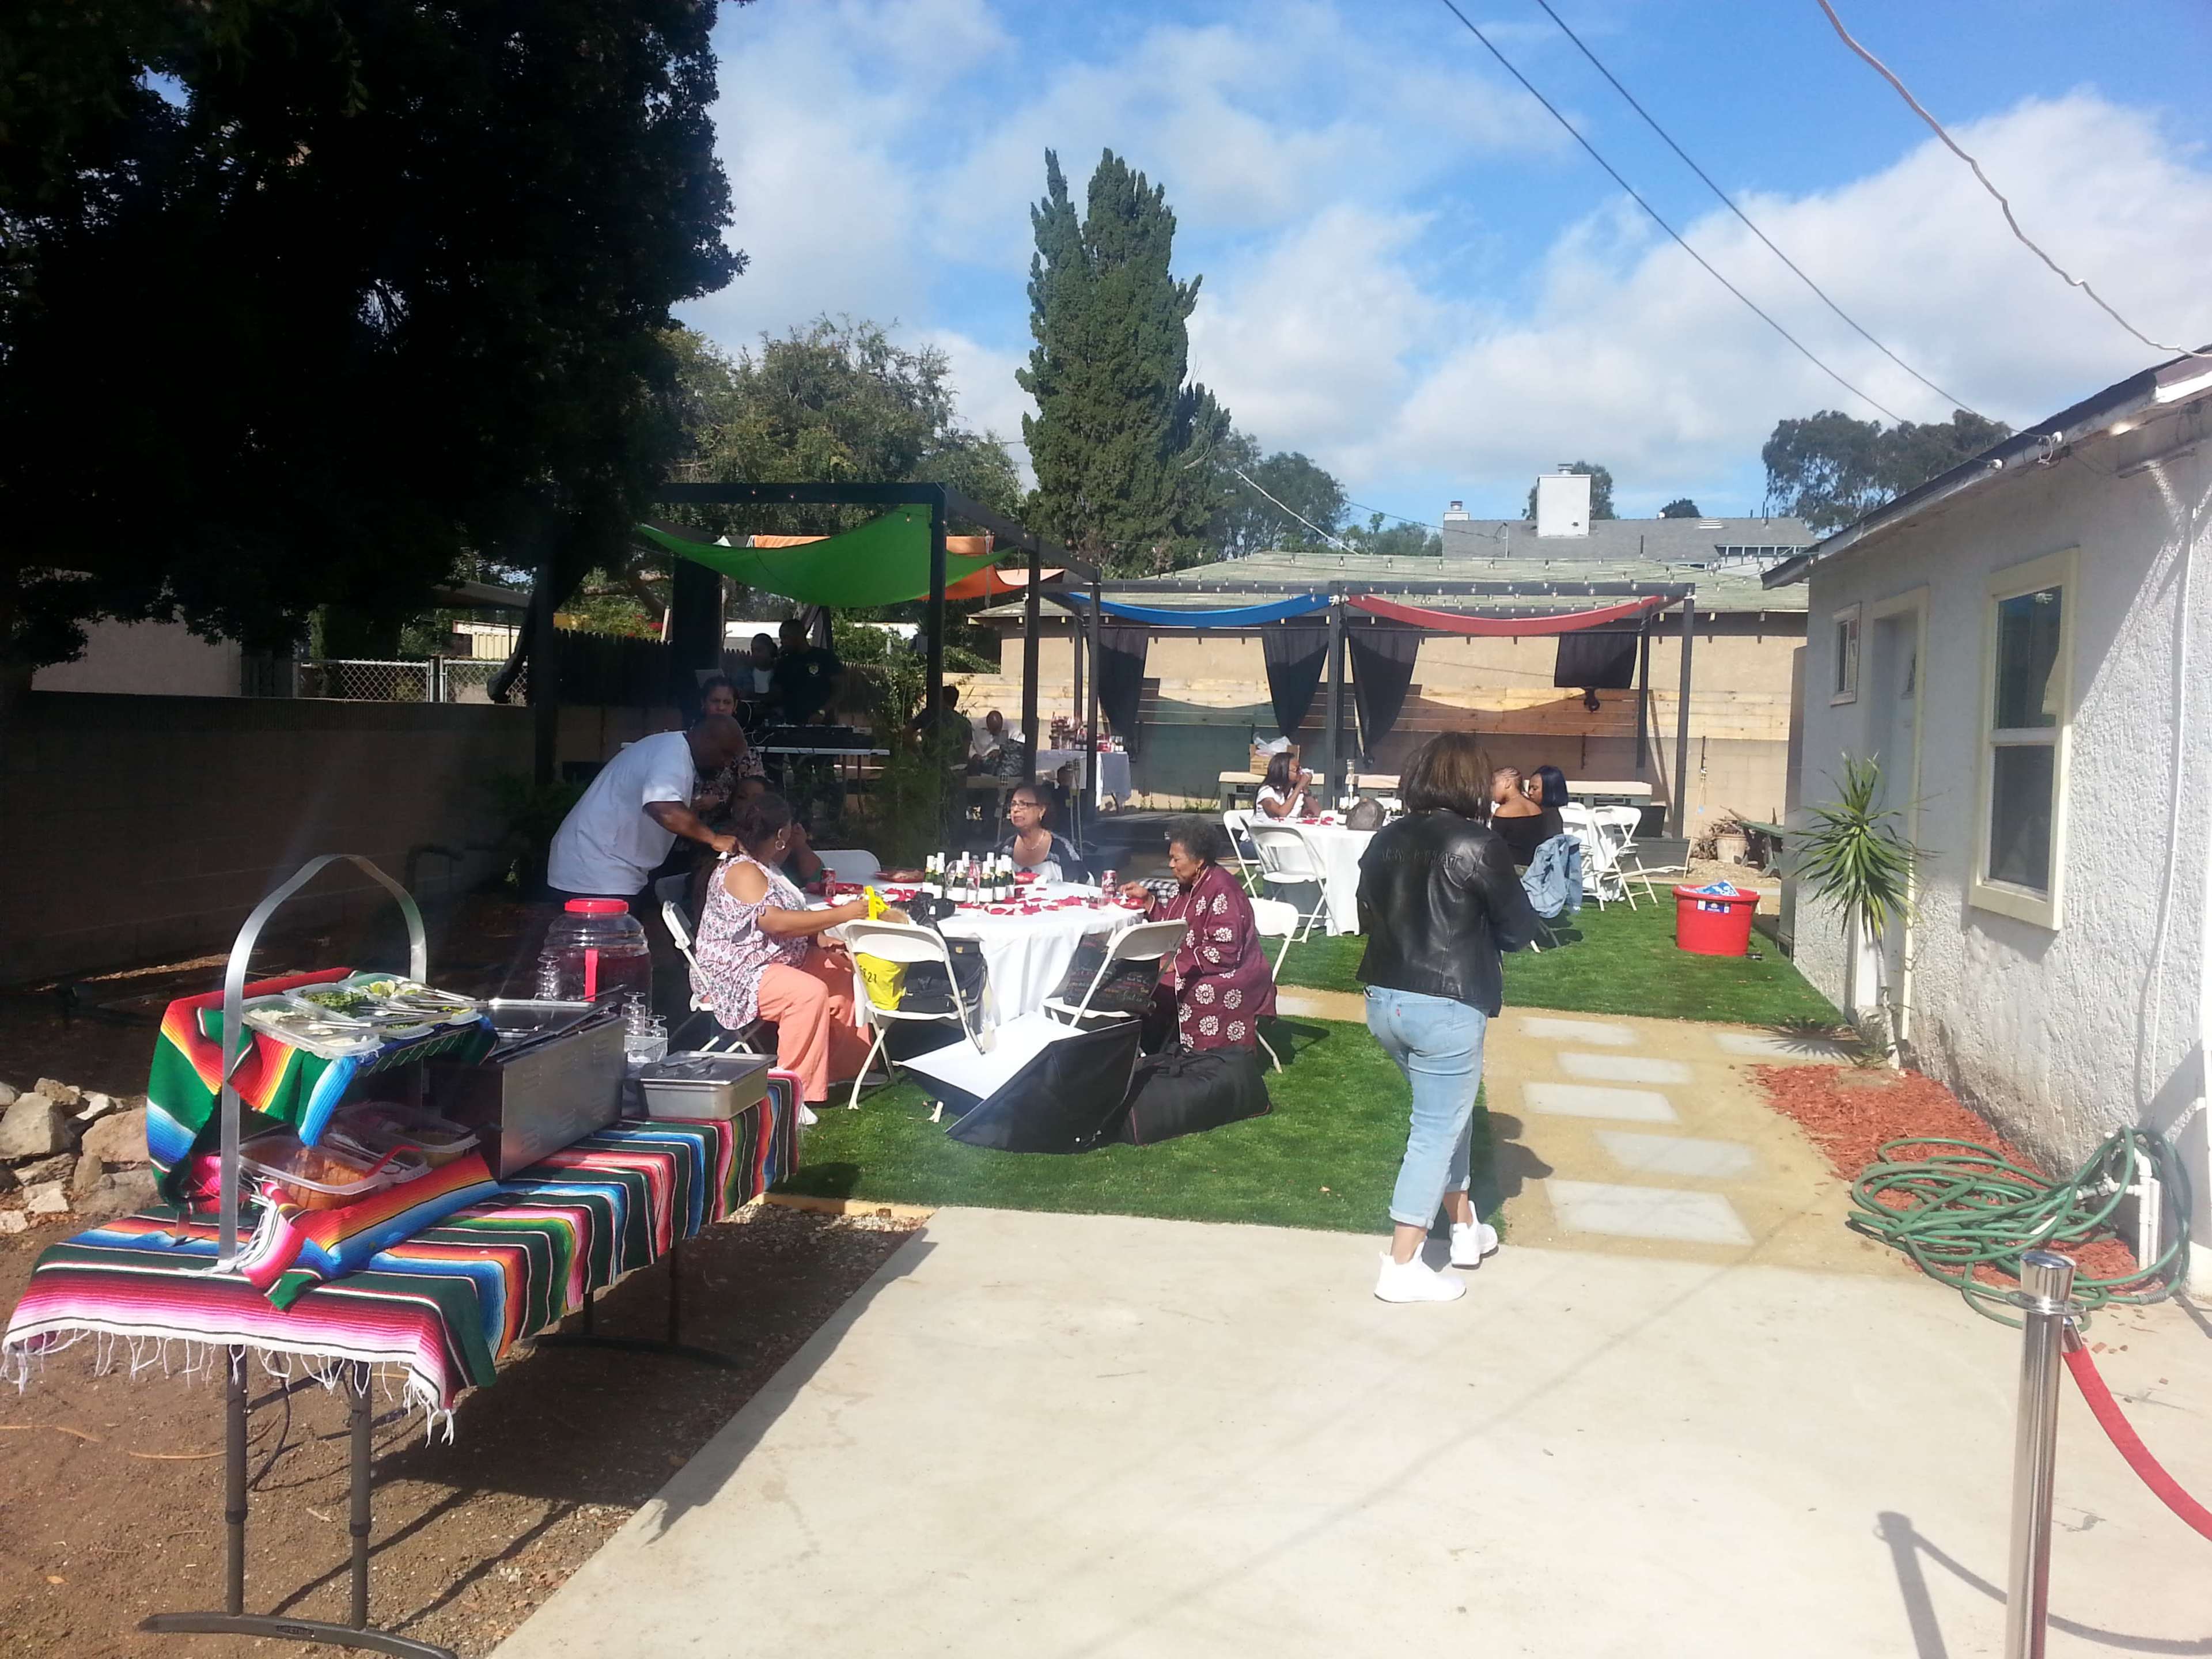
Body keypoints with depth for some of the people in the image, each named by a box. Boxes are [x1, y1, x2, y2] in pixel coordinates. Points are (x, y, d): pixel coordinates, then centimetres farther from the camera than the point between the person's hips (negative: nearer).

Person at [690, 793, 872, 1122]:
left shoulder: (763, 868, 13)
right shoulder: (742, 872, -20)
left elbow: (789, 918, 21)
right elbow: (777, 922, -32)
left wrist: (819, 937, 1)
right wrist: (841, 915, -29)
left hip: (777, 959, 11)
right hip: (736, 975, -11)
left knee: (844, 971, 10)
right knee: (810, 993, -32)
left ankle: (844, 1064, 17)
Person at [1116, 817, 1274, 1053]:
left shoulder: (1222, 891, -21)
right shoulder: (1188, 885, 7)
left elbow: (1224, 953, -25)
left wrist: (1176, 964, -22)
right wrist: (1147, 898, 5)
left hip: (1230, 977, -9)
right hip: (1195, 971, 9)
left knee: (1160, 990, -23)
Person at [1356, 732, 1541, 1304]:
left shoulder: (1385, 841, 4)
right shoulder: (1478, 846, -13)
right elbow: (1521, 929, -4)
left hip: (1384, 999, 7)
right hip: (1446, 1007, -7)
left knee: (1448, 1112, 24)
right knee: (1437, 1131, 4)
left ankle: (1465, 1229, 36)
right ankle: (1402, 1267, 7)